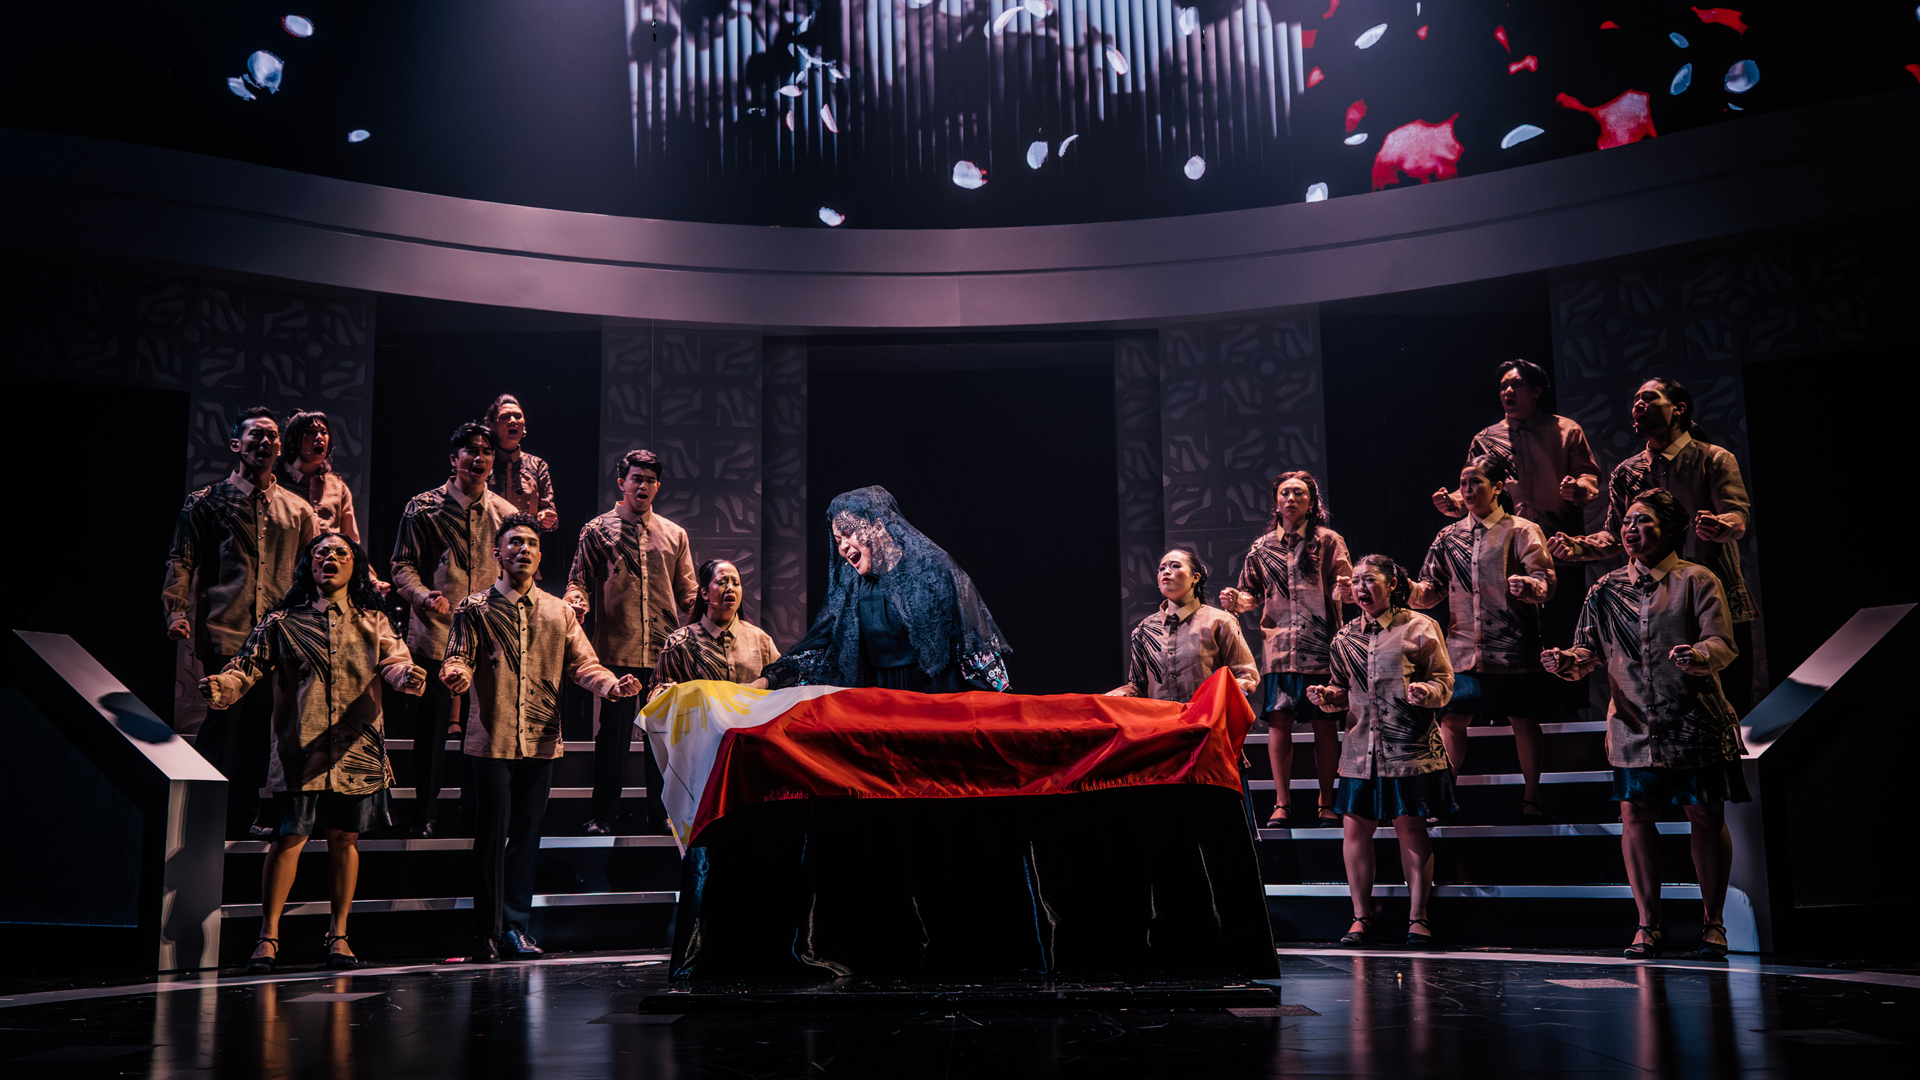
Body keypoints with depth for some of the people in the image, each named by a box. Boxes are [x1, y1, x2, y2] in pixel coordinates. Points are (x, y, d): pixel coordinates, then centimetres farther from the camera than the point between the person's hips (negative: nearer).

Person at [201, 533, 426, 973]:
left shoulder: (373, 622, 13)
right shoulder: (282, 622, 9)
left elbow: (395, 661, -2)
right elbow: (249, 664, 0)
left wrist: (409, 675, -26)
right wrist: (221, 685, -22)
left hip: (357, 747, 2)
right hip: (300, 746, -2)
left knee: (345, 838, 8)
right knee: (290, 837, -6)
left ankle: (338, 936, 20)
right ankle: (268, 937, 5)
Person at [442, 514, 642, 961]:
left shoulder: (559, 612, 15)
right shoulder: (474, 609, 6)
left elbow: (583, 664, 11)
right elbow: (459, 658, -4)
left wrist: (611, 684, -9)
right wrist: (457, 674, -27)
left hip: (541, 740, 3)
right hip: (492, 739, -3)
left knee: (527, 835, 8)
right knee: (491, 834, -2)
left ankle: (516, 928, 17)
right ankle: (487, 932, 7)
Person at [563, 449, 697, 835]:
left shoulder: (674, 535, 16)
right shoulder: (598, 530, 9)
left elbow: (687, 590, 18)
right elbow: (580, 580, 6)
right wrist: (577, 600, -15)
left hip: (665, 648, 3)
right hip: (617, 648, -3)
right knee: (614, 731, -1)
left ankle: (661, 813, 14)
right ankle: (602, 815, 9)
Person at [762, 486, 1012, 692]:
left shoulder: (932, 567, -4)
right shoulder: (847, 583, 10)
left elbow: (975, 637, -4)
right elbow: (821, 641, 10)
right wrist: (773, 679, -2)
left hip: (933, 693, -4)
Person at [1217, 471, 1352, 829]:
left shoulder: (1327, 541, 6)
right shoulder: (1262, 548, 14)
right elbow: (1253, 593, 19)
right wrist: (1236, 600, -2)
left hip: (1320, 645, -2)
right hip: (1278, 644, 2)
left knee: (1324, 723, 0)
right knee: (1278, 721, -2)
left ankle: (1326, 804, 8)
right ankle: (1282, 804, 5)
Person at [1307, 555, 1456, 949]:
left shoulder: (1419, 627, -1)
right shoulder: (1345, 637, 12)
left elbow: (1444, 682, -2)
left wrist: (1426, 691, -23)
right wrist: (1327, 696, -1)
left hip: (1410, 744, -4)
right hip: (1362, 744, 4)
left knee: (1410, 827, -1)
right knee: (1356, 827, 1)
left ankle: (1417, 916, 10)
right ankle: (1361, 917, 12)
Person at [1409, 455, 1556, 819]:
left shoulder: (1521, 531, 0)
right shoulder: (1450, 536, 12)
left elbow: (1546, 582, -9)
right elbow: (1431, 589, 11)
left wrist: (1529, 587, -31)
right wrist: (1409, 591, -10)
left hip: (1512, 648, -3)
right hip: (1463, 648, 3)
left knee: (1524, 721, 3)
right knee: (1451, 719, 0)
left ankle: (1531, 798, 16)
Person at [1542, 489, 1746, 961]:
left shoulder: (1697, 581, -2)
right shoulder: (1607, 589, 10)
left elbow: (1722, 643, -12)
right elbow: (1591, 649, 7)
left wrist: (1699, 657, -34)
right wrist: (1567, 661, -15)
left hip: (1695, 722, -3)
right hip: (1633, 724, 3)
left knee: (1705, 816, 3)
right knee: (1635, 815, 0)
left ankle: (1713, 921, 18)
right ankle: (1648, 922, 12)